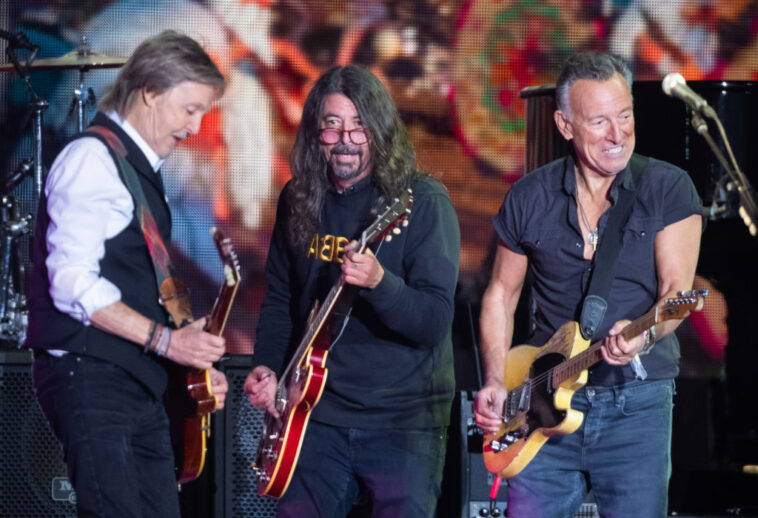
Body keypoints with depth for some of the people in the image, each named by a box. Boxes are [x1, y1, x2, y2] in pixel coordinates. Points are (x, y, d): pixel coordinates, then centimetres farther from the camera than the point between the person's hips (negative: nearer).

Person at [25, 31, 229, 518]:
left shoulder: (143, 171, 20)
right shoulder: (93, 158, -10)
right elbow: (72, 284, -19)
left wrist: (191, 357, 12)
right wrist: (165, 340, -18)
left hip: (139, 384, 10)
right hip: (90, 376, -10)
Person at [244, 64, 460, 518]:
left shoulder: (423, 202, -10)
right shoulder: (300, 200, 6)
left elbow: (436, 321, -17)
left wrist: (378, 282, -35)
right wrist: (268, 369, 3)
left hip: (404, 419, -4)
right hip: (320, 412, 4)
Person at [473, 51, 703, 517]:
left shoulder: (668, 189, -2)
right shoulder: (530, 198, 5)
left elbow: (677, 287, -9)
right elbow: (502, 292, 14)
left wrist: (642, 334, -30)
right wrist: (496, 382, 2)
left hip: (637, 403, -2)